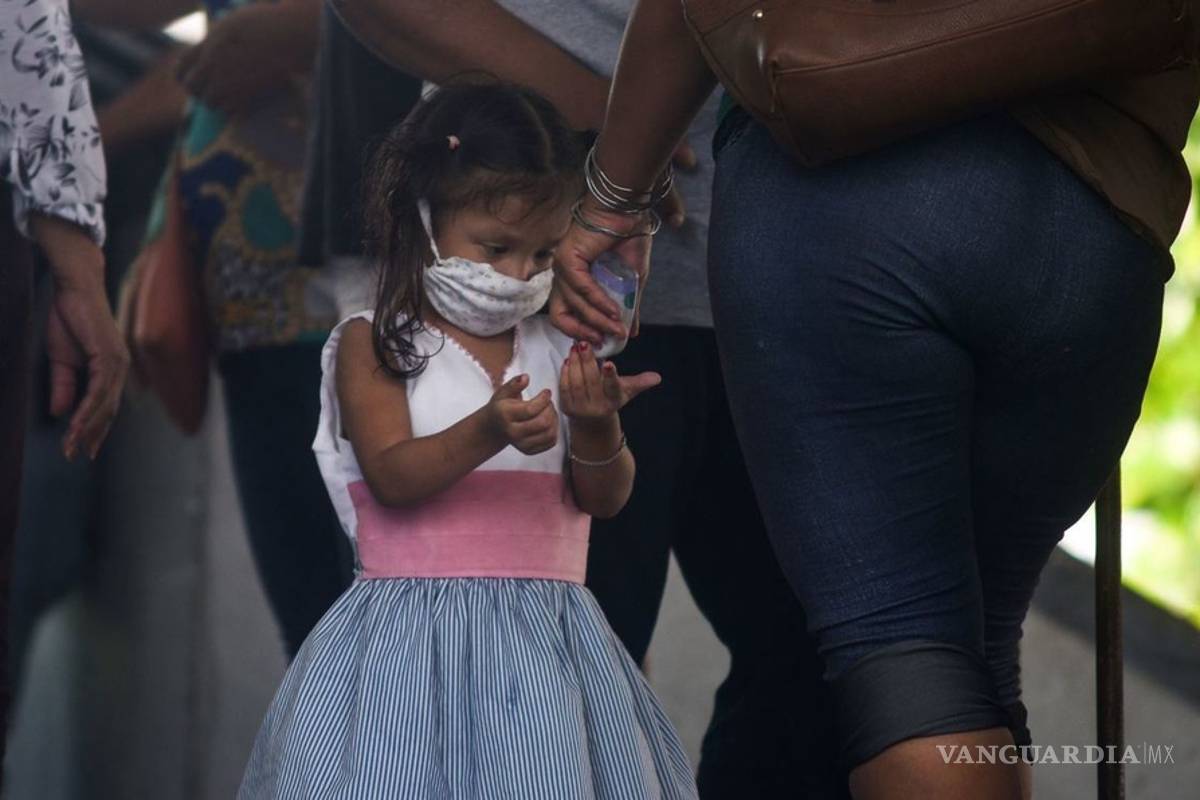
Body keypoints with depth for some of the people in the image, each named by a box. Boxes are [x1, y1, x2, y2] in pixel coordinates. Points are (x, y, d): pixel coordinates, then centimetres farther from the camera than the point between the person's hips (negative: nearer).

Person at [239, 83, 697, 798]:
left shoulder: (559, 349, 11)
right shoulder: (373, 345, 1)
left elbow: (605, 497, 6)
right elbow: (391, 477, -13)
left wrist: (595, 427, -16)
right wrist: (487, 432, -29)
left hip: (547, 626, 3)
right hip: (416, 636, -3)